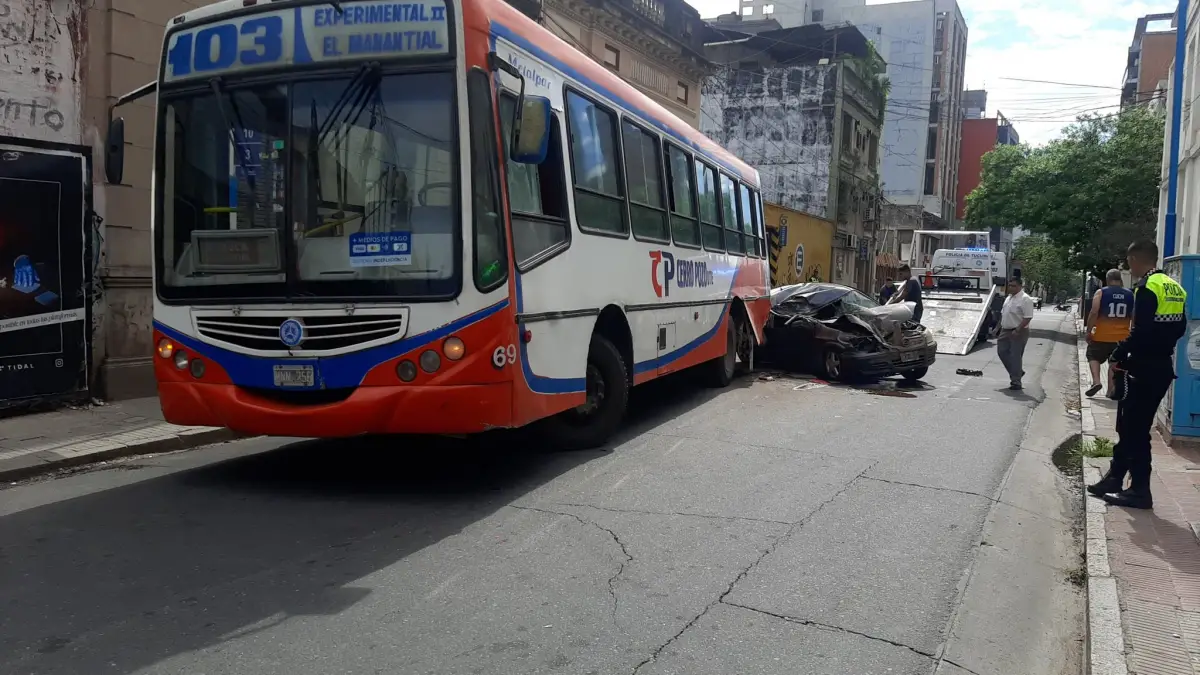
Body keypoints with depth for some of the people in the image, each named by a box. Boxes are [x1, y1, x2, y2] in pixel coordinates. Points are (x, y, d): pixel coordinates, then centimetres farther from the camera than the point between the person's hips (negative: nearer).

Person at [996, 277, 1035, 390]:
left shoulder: (1025, 299, -15)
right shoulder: (1008, 298, 13)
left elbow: (1028, 317, -21)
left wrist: (1017, 330, -25)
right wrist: (1000, 327, 15)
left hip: (1018, 333, -9)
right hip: (1006, 331, 9)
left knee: (1015, 356, -5)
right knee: (1002, 351, 9)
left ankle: (1016, 381, 4)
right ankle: (1017, 372, 26)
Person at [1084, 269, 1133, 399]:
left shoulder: (1101, 293, -6)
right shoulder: (1130, 294, 5)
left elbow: (1094, 313, -14)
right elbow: (1134, 316, 10)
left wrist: (1089, 331, -7)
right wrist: (1132, 332, 24)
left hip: (1102, 335, -3)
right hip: (1122, 336, 3)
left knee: (1093, 356, 14)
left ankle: (1096, 381, -4)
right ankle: (1111, 390, 10)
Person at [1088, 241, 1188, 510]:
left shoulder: (1147, 287, -16)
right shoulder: (1174, 288, 12)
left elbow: (1140, 332, -22)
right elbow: (1179, 328, 17)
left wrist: (1118, 356, -10)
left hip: (1144, 368, -9)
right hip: (1163, 366, 9)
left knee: (1134, 429, -1)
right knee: (1131, 426, 15)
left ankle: (1140, 491, 4)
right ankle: (1115, 478, 23)